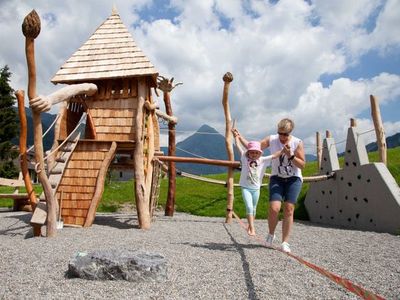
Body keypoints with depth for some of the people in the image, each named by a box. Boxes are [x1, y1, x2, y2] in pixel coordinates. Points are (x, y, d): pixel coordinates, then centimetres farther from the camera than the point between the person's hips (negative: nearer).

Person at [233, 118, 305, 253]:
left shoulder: (297, 143, -8)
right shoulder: (272, 139, -4)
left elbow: (302, 165, -7)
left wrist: (290, 155, -22)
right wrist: (239, 137, -12)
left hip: (294, 179, 0)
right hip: (277, 178, 1)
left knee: (289, 209, -6)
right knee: (274, 208, -15)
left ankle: (285, 242, 6)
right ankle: (271, 234, 13)